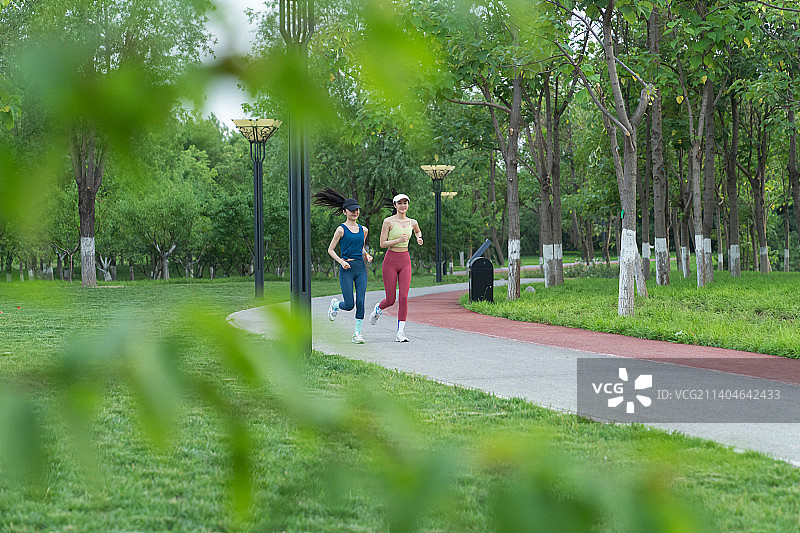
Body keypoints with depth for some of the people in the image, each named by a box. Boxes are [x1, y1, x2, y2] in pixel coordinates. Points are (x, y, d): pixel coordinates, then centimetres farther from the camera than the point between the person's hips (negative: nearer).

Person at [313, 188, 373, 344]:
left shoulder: (363, 230, 11)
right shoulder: (341, 229, -4)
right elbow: (330, 250, -1)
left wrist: (367, 255, 5)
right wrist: (341, 261, -15)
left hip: (361, 268, 4)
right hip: (347, 268, -4)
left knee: (360, 301, -7)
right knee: (349, 305, -4)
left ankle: (357, 333, 3)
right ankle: (335, 304, 31)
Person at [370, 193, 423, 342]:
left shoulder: (412, 222, 7)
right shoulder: (388, 221, -7)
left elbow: (418, 231, 31)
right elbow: (382, 244, -9)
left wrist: (419, 239, 10)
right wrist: (399, 240, -22)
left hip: (405, 262, 3)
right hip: (390, 261, -3)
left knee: (404, 298, -9)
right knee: (390, 300, 0)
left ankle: (400, 332, -5)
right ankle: (378, 308, 37)